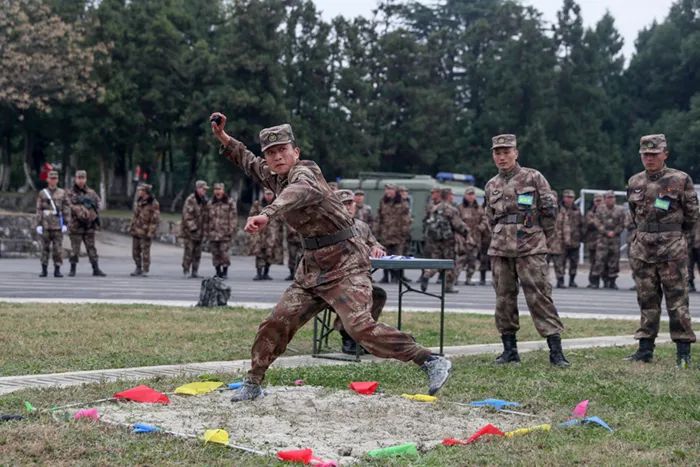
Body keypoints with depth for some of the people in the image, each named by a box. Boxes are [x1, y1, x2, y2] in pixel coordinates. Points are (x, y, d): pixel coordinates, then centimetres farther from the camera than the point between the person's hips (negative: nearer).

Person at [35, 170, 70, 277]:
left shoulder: (62, 193, 5)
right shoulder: (42, 193, 5)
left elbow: (67, 209, 1)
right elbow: (39, 210, 2)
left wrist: (66, 224, -6)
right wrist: (38, 225, -5)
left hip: (58, 225, 0)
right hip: (46, 224, 0)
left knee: (58, 248, -2)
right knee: (45, 248, 3)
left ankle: (57, 270, 3)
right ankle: (44, 270, 10)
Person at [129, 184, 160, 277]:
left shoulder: (153, 204, -13)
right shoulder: (138, 202, 10)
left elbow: (155, 220, -14)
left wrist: (150, 233, -19)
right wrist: (131, 227, 15)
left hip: (145, 233, -7)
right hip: (136, 231, 7)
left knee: (145, 252, -3)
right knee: (135, 251, 12)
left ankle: (145, 271, 5)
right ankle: (138, 268, 26)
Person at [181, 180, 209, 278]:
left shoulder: (205, 201, 10)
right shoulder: (190, 200, -12)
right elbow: (187, 215, -16)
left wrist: (206, 229, 12)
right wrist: (193, 228, -20)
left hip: (200, 231, 7)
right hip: (189, 230, -7)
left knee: (197, 253, 7)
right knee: (189, 251, -8)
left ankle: (194, 271, 13)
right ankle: (186, 270, 1)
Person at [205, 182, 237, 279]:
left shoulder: (230, 203, 1)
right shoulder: (210, 203, 15)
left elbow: (234, 217, -2)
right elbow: (207, 218, 17)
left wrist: (231, 230, -10)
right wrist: (206, 230, 11)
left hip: (225, 234, -4)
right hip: (213, 233, 4)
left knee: (224, 252, -8)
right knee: (215, 253, 4)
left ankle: (225, 271, 2)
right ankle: (218, 272, 12)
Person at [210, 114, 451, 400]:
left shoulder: (303, 172, -15)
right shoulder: (274, 176, 10)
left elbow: (300, 191, -42)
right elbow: (250, 164, 33)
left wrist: (266, 214, -58)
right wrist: (223, 138, 23)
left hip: (345, 262, -8)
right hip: (312, 264, 9)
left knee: (360, 326, -22)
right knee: (277, 323, 6)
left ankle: (431, 362, -18)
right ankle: (252, 384, 22)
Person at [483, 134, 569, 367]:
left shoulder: (533, 177, 0)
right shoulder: (491, 185, 13)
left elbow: (550, 209, 2)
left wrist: (541, 236, 8)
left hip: (530, 249, -5)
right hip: (499, 251, 5)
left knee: (539, 297, -10)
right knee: (504, 299, 6)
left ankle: (556, 350, -9)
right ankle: (509, 349, 15)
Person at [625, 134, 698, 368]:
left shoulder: (680, 180, -5)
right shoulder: (634, 182, 8)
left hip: (672, 249, -4)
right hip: (642, 248, 4)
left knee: (677, 300, -3)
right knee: (647, 300, 9)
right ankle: (645, 349, 15)